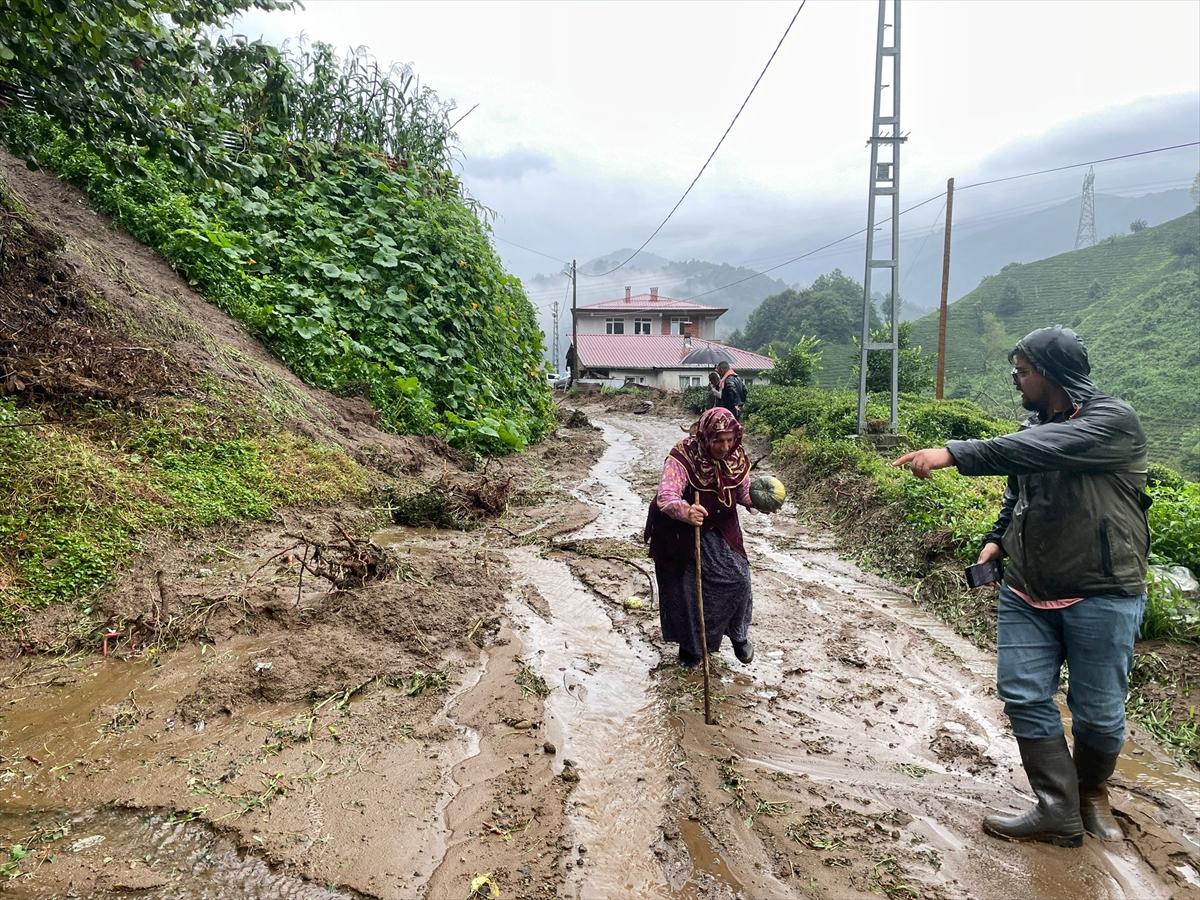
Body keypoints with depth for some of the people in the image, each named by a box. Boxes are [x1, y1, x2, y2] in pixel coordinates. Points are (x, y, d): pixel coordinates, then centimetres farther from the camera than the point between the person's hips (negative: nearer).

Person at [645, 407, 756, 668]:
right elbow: (665, 498, -40)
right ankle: (689, 643, 30)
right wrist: (686, 511, -61)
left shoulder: (737, 458, -13)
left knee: (738, 578, 1)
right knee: (686, 586, 5)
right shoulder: (682, 457, -30)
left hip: (720, 529, 4)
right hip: (680, 532, -4)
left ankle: (739, 635, 29)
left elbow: (745, 494, 1)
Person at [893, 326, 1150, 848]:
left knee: (1098, 711, 8)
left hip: (1102, 595, -6)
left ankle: (1092, 791, 37)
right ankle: (1059, 814, 17)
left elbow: (1038, 450, -31)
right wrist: (998, 539, 6)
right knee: (1023, 697, 3)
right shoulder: (1034, 427, 9)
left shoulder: (1115, 420, -13)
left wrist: (953, 453, -37)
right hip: (1027, 592, 6)